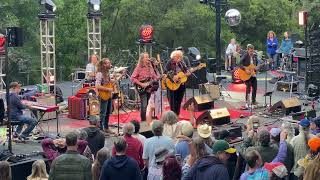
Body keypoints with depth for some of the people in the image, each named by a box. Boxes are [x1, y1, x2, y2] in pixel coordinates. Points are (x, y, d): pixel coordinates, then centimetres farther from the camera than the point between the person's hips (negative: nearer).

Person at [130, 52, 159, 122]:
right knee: (144, 106, -12)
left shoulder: (150, 67, 10)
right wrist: (141, 84, -17)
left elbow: (154, 76, 14)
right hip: (142, 89, -6)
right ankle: (143, 121, -6)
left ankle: (144, 119, 22)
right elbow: (132, 78, -12)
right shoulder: (139, 67, -9)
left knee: (146, 105, 12)